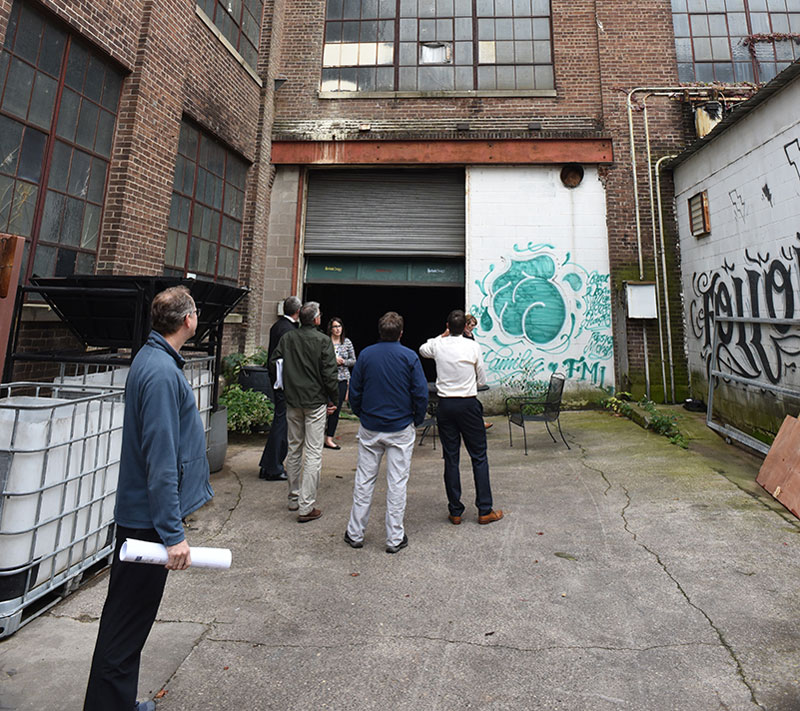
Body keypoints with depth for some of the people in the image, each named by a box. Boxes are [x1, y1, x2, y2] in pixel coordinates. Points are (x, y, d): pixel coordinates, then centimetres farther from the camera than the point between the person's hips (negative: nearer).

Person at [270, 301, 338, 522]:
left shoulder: (287, 338, 3)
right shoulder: (323, 340, -11)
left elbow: (273, 364, 9)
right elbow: (330, 374, -13)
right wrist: (333, 399, -1)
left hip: (292, 401, 5)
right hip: (316, 401, -5)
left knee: (294, 449, 17)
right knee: (313, 453, 0)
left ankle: (294, 499, 28)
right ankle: (306, 507, 2)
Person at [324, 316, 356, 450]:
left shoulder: (347, 342, 7)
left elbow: (353, 360, 10)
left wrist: (343, 361, -7)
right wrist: (332, 360, -14)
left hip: (342, 378, 3)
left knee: (337, 408, 3)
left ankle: (329, 438, 13)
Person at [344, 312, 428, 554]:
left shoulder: (365, 355, -1)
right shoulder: (409, 357, -7)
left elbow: (354, 393, 2)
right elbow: (421, 395, -8)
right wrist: (417, 422, 6)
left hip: (369, 428, 2)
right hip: (401, 428, -2)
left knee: (364, 480, 12)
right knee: (397, 483, 7)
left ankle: (355, 533, 24)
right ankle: (395, 538, 17)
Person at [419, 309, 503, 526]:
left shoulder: (438, 345, -1)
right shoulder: (473, 347, -7)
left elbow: (423, 349, 25)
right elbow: (482, 380, 2)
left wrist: (442, 336, 26)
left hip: (445, 405, 3)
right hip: (468, 404, -2)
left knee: (451, 458, 9)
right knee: (479, 457, 9)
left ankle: (455, 512, 18)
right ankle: (484, 511, 16)